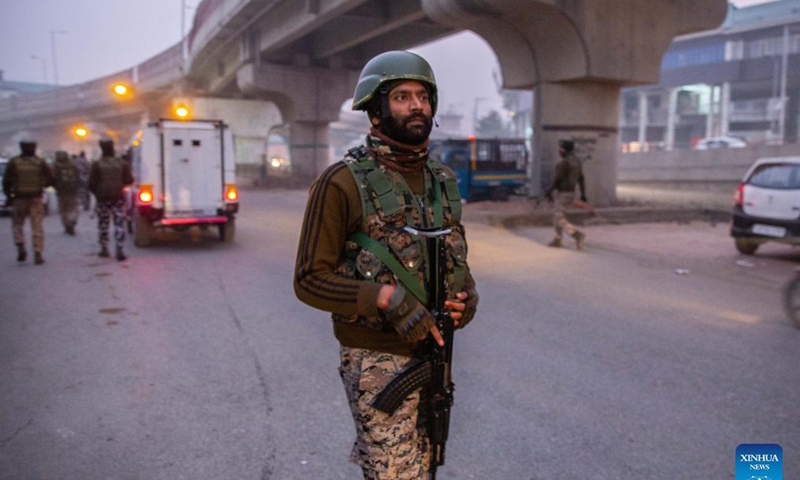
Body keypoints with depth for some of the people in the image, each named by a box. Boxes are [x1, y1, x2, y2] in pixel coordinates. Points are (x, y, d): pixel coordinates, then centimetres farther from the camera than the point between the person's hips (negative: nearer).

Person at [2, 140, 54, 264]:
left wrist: (9, 196, 10)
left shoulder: (13, 162, 0)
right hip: (36, 198, 0)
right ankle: (38, 255, 1)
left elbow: (6, 182, -1)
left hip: (19, 198, 0)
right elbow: (51, 180, 0)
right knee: (37, 227, 3)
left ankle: (21, 247, -3)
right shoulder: (40, 162, 0)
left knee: (18, 225, 15)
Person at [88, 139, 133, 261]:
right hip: (118, 198, 0)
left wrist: (96, 193, 14)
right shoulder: (122, 163, -1)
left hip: (102, 198, 0)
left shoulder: (97, 164, -6)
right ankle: (119, 251, -8)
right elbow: (129, 180, 4)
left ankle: (104, 249, 21)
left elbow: (91, 183, -5)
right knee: (119, 224, 1)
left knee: (103, 224, 13)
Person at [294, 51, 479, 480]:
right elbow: (309, 279, -13)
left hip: (433, 352, 7)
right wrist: (386, 298, -25)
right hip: (377, 360, -6)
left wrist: (467, 295, -4)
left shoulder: (442, 179, 7)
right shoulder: (342, 182, -13)